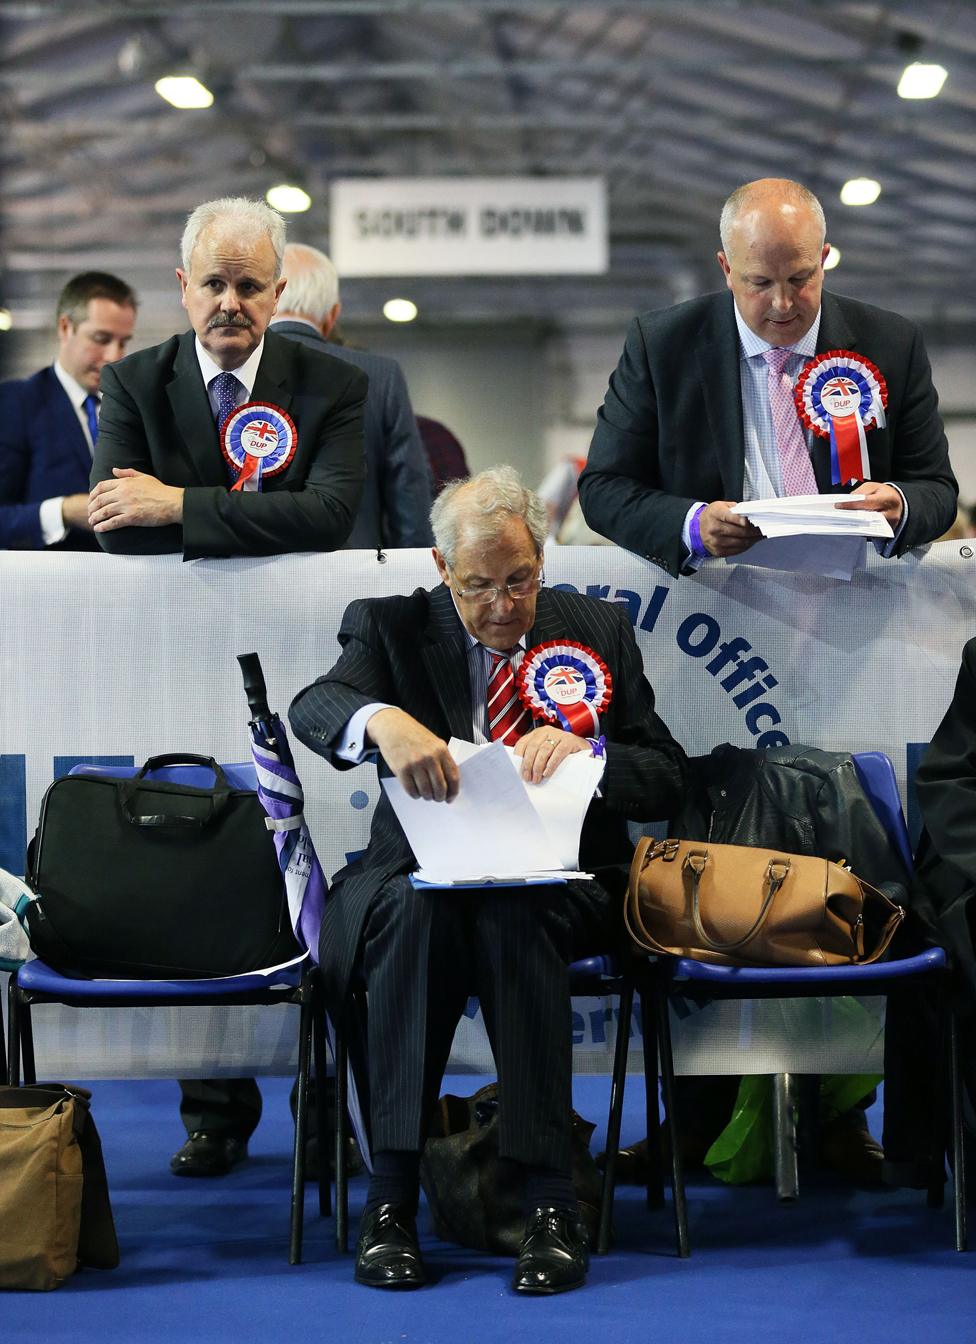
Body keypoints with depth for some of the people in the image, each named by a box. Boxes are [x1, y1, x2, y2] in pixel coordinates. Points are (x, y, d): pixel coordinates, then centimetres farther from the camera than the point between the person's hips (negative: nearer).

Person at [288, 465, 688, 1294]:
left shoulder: (599, 631, 11)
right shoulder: (391, 625, 7)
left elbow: (669, 780, 7)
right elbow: (312, 708, -14)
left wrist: (588, 751, -15)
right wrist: (382, 720, -37)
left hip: (558, 887, 0)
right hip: (421, 876, 0)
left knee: (513, 915, -35)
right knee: (417, 909, -35)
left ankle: (550, 1197, -32)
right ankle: (391, 1194, -31)